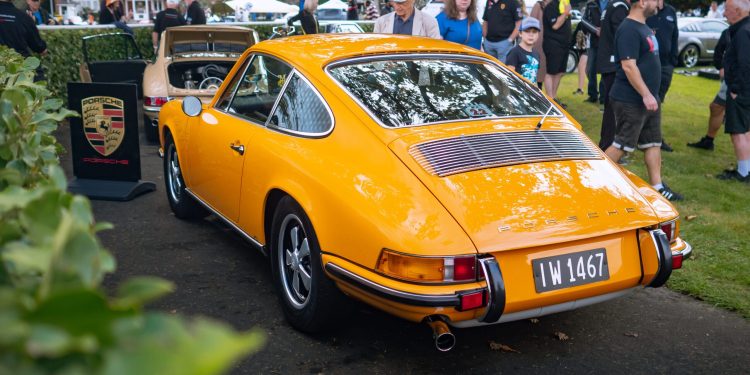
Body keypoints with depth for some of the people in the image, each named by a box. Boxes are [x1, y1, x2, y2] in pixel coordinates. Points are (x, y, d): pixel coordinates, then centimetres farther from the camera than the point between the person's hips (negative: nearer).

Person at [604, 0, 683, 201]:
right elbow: (628, 66, -24)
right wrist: (646, 94, -25)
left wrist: (651, 95, 22)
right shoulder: (628, 29, -17)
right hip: (631, 101, -10)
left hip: (649, 99, 10)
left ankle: (657, 186, 19)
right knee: (622, 145, -4)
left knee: (653, 143, 12)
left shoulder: (644, 28, 14)